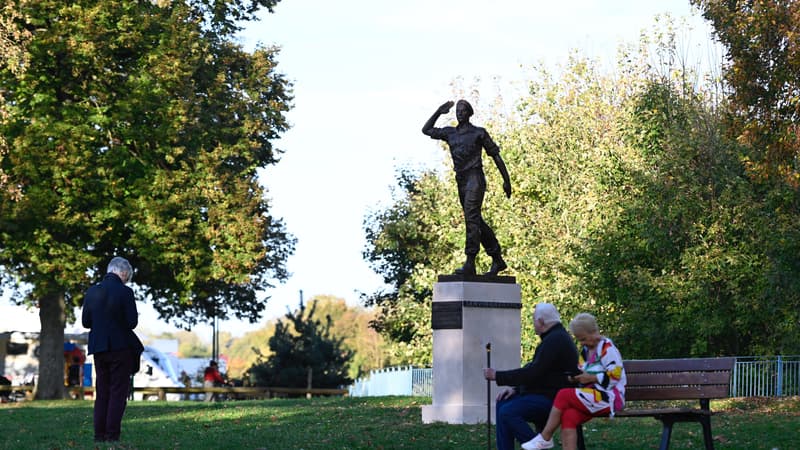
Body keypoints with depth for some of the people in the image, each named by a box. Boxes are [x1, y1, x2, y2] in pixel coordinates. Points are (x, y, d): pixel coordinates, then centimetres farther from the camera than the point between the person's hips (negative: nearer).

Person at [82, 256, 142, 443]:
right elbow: (132, 322, -13)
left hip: (99, 348, 5)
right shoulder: (125, 292, -12)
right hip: (121, 347, -5)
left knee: (102, 393, 11)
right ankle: (112, 435, -4)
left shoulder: (91, 292, 3)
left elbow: (86, 322, 5)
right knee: (118, 392, 0)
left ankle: (99, 434, 8)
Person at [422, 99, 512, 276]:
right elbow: (426, 130, 23)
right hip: (461, 181, 7)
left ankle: (470, 264, -26)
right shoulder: (450, 133, 15)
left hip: (475, 178, -7)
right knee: (477, 223, 10)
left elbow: (496, 155, 3)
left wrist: (506, 180, 1)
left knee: (471, 218, -19)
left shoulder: (479, 133, 1)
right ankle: (498, 261, 20)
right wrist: (438, 112, 13)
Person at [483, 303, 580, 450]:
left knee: (508, 412, -23)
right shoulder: (554, 337, 18)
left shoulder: (555, 340, -16)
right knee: (503, 403, 4)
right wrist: (516, 389, 8)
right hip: (544, 392, 11)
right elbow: (535, 371, 22)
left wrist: (498, 376, -15)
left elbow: (533, 372, -22)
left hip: (552, 398, -11)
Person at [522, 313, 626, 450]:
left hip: (609, 397, -8)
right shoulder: (586, 351, 19)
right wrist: (576, 378, 5)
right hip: (593, 396, 8)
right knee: (568, 416, -23)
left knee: (563, 394, -22)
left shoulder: (607, 348, -8)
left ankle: (545, 438, -9)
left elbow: (615, 376, -14)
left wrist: (591, 378, -15)